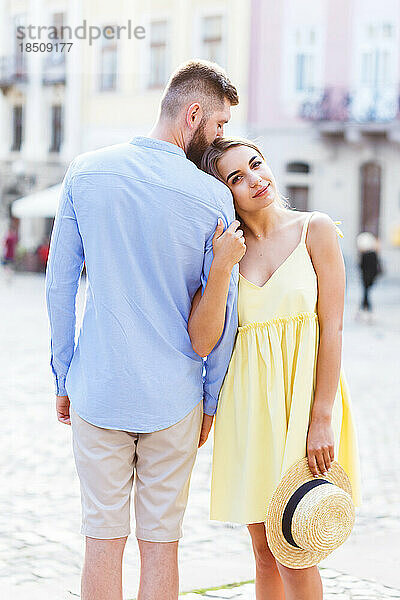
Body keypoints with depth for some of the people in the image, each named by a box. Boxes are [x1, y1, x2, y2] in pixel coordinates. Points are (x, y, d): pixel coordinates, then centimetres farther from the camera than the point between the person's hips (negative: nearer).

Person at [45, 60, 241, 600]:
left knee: (103, 540, 8)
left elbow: (59, 285, 3)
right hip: (173, 395, -1)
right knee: (160, 544, 9)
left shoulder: (85, 173, -1)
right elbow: (222, 312, -2)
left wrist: (63, 377, 12)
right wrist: (210, 402, 10)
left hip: (97, 389, 2)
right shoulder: (212, 197, -8)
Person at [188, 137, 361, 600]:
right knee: (265, 554, 10)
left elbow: (332, 328, -7)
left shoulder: (314, 229, -2)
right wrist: (221, 267, -16)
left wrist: (321, 419, -13)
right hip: (247, 404, 3)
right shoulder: (223, 250, 7)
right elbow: (202, 342, -5)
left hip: (303, 393, -3)